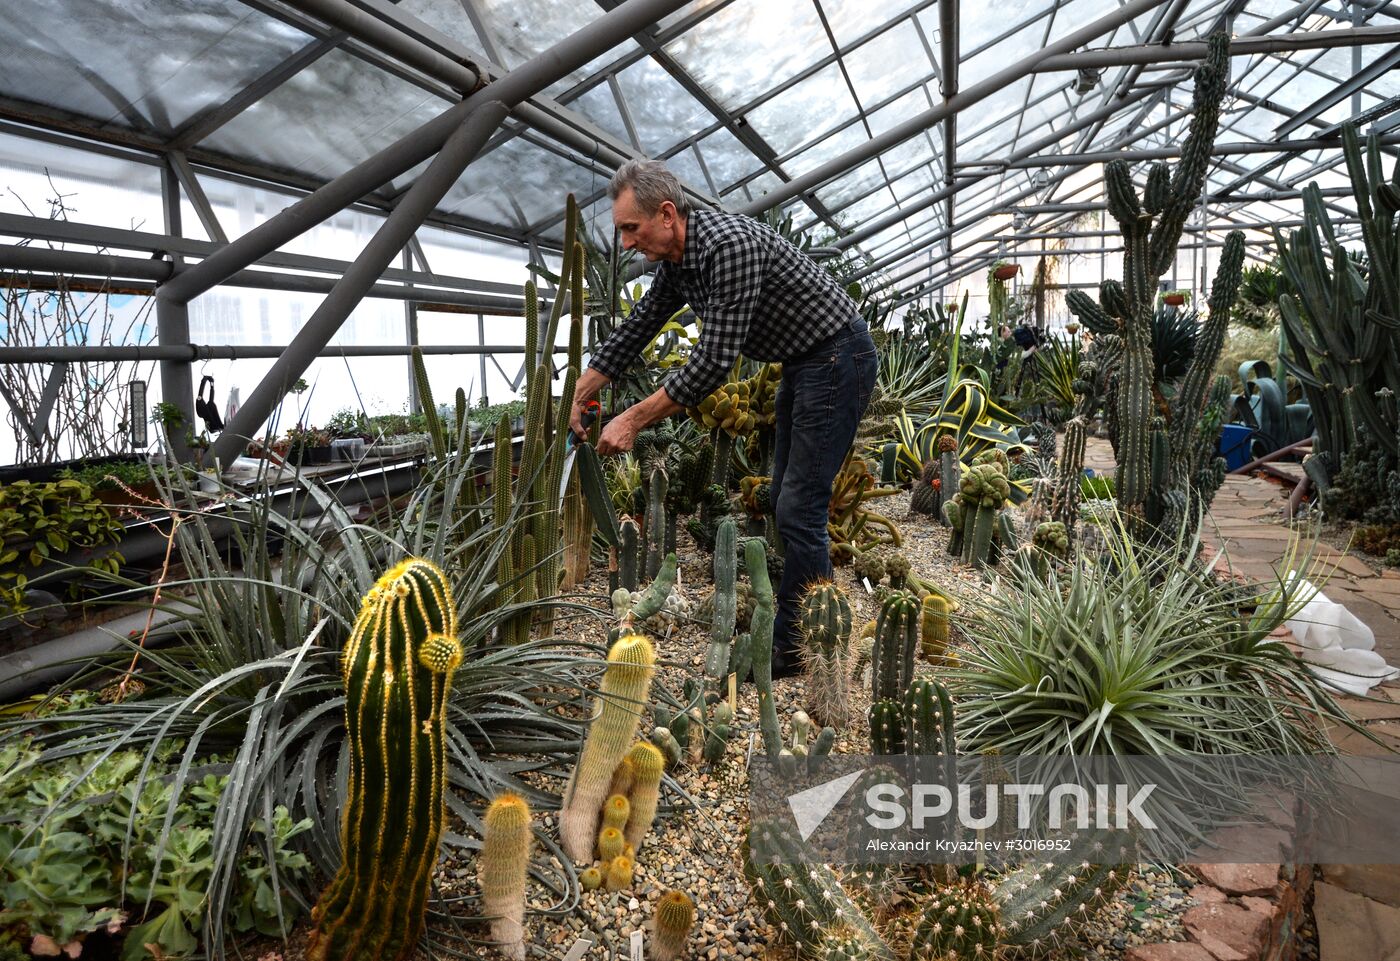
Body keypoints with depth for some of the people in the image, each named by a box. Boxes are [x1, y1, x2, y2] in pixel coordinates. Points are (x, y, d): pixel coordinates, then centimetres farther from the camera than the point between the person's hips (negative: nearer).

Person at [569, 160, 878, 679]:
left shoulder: (728, 245, -28)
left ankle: (796, 649, 1)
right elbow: (635, 330, 12)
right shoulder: (676, 262, 2)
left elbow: (714, 362, -30)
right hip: (800, 362, 10)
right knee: (786, 500, 14)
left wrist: (633, 419, -24)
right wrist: (577, 396, 9)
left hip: (837, 359, -10)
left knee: (799, 508, -10)